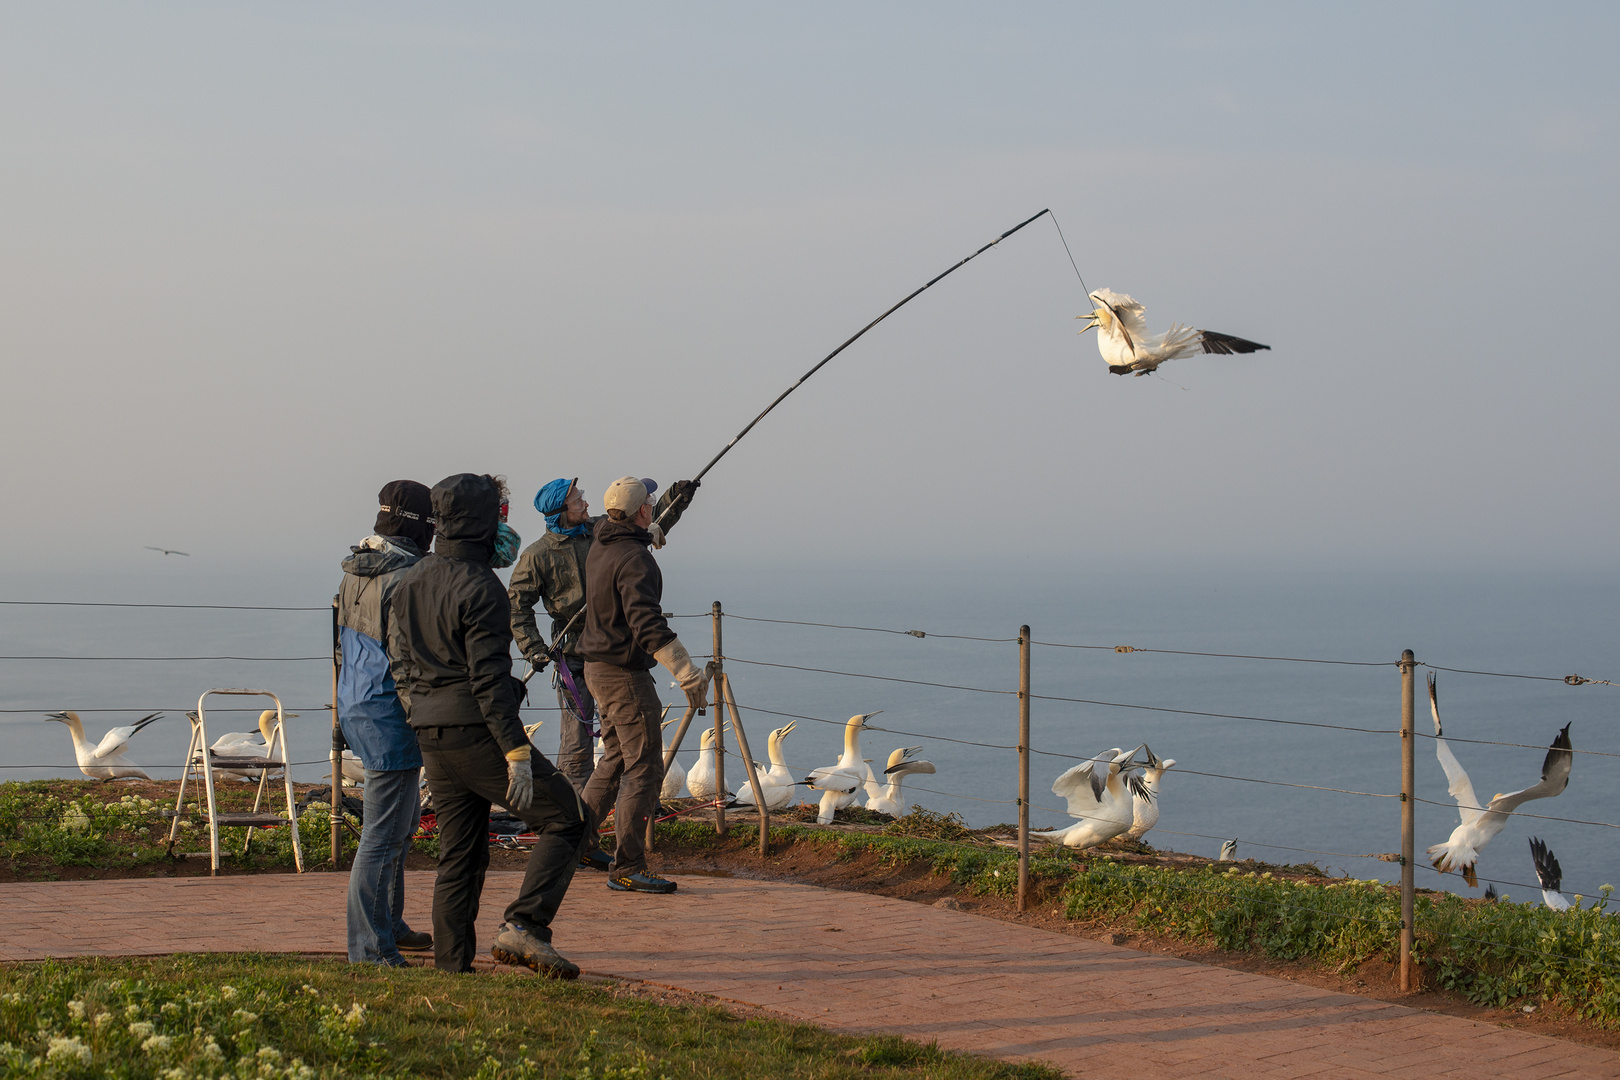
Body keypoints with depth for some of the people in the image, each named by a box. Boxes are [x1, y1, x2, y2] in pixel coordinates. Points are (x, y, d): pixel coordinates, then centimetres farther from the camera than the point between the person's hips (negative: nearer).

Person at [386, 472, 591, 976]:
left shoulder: (410, 582, 12)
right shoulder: (479, 588, -14)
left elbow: (400, 663, 17)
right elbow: (489, 678, -19)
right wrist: (516, 750, -20)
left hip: (432, 738, 9)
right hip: (478, 732, -9)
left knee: (460, 856, 14)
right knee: (568, 820, -1)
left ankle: (451, 967, 12)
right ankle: (524, 927, -13)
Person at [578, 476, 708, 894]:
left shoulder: (602, 545, 7)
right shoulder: (634, 559, -21)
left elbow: (647, 529, 31)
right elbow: (646, 623, -31)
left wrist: (678, 501, 38)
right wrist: (686, 672, -33)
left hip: (597, 667, 10)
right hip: (625, 675, -10)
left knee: (616, 758, 22)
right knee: (644, 768, -5)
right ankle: (627, 868, -4)